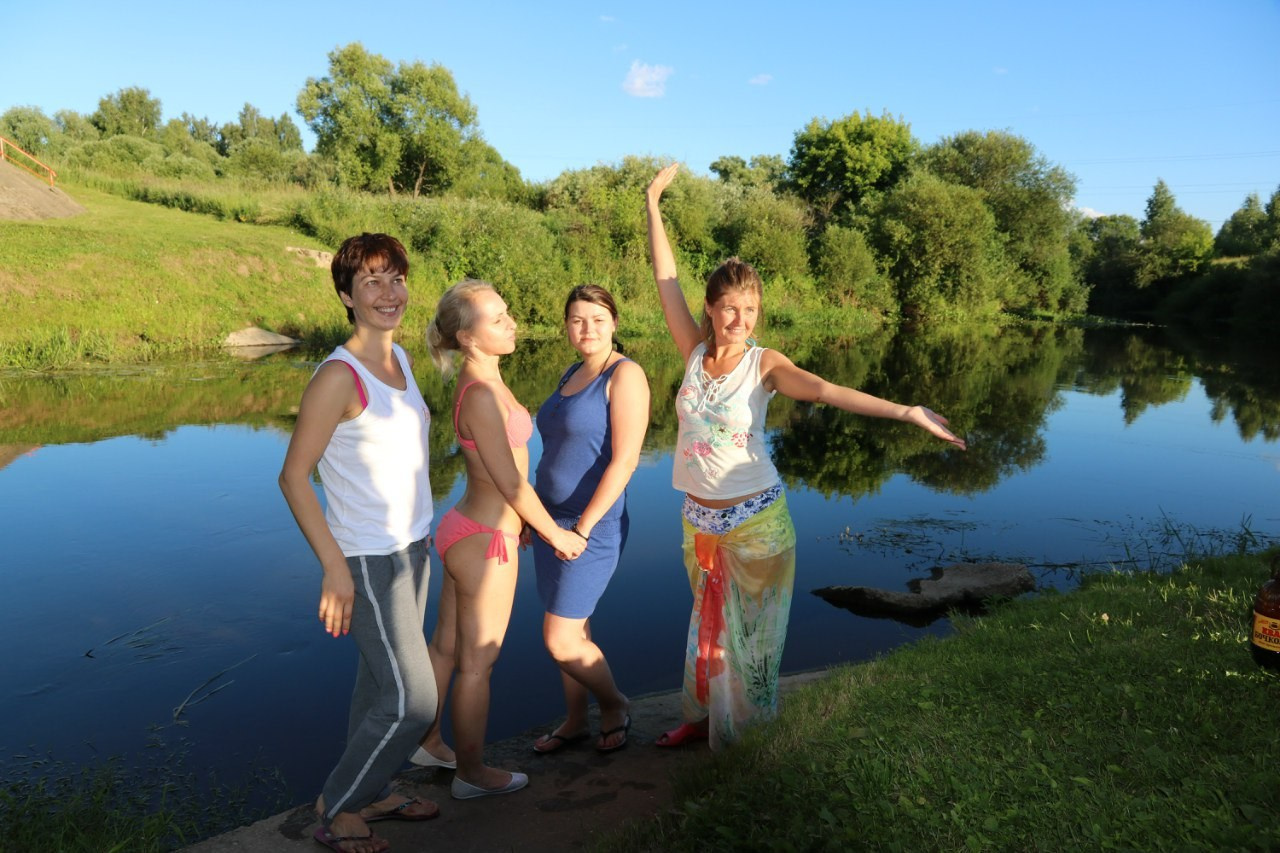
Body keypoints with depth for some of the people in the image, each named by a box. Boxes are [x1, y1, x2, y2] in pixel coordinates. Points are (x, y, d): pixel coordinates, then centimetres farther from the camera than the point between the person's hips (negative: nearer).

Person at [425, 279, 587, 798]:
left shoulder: (479, 383, 7)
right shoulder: (483, 394, -23)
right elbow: (512, 483, -19)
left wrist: (518, 522, 20)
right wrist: (556, 534, -7)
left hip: (465, 527, 9)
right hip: (484, 540, -9)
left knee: (448, 648, 22)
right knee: (477, 663, 7)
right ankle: (472, 774, 25)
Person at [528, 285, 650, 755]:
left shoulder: (625, 375, -13)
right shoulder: (571, 375, 12)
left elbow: (625, 460, -19)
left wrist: (583, 528, -19)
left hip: (592, 526, -7)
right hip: (551, 520, 7)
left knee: (560, 639, -5)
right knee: (572, 630, 15)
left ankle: (615, 704, 20)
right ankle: (575, 721, 31)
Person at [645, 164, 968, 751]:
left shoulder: (764, 364, -13)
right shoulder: (695, 351, -4)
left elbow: (827, 391, -28)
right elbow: (665, 277, -1)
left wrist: (906, 412, -42)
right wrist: (652, 203, 3)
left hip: (755, 520, -4)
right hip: (699, 519, 4)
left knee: (749, 628, 10)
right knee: (707, 622, 21)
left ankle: (747, 736, 30)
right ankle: (704, 715, 41)